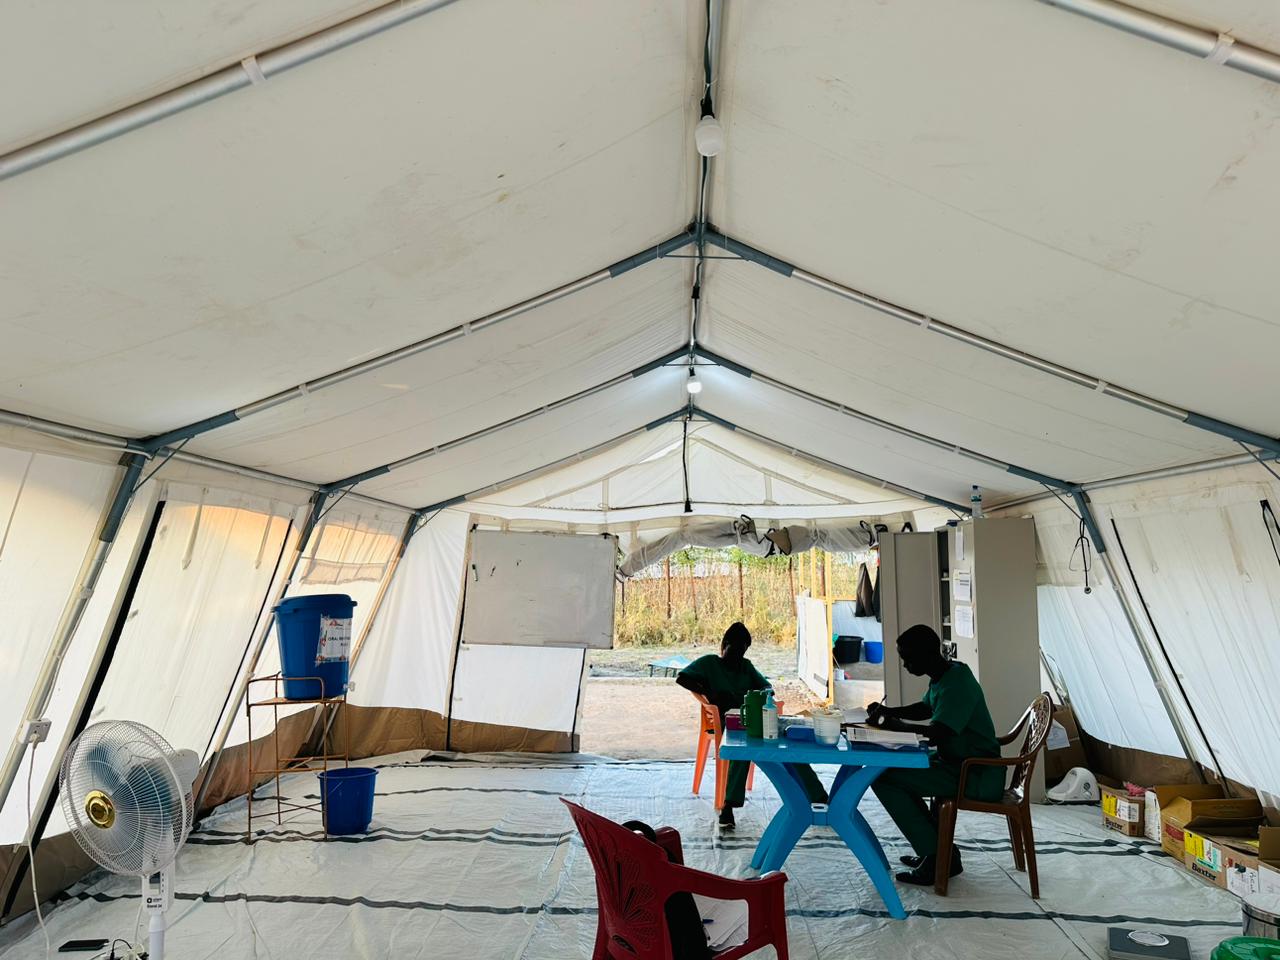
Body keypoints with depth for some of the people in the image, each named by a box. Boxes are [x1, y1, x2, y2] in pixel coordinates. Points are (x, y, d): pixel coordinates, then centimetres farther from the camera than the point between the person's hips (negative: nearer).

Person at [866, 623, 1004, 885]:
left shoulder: (956, 682, -22)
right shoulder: (942, 676, 8)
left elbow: (938, 734, -31)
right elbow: (925, 709, 26)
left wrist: (893, 724, -20)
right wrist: (889, 711, 10)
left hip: (978, 776, -10)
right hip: (960, 765, 10)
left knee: (883, 779, -15)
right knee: (897, 770, 19)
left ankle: (936, 857, -5)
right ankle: (932, 851, 20)